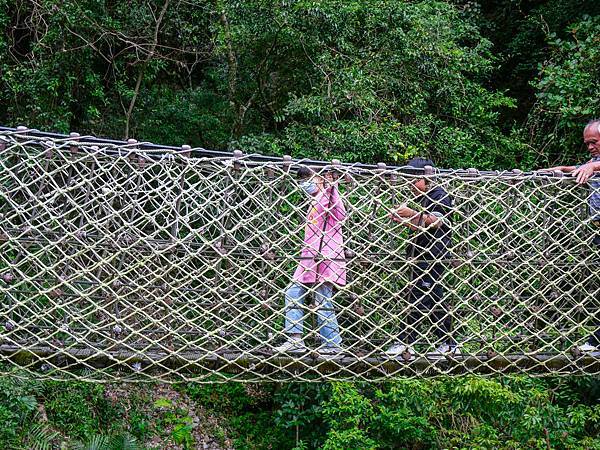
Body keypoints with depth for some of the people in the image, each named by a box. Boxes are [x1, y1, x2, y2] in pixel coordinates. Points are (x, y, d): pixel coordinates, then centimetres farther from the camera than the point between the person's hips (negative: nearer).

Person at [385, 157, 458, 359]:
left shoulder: (439, 195, -6)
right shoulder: (423, 199, 22)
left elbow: (436, 221, -21)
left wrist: (412, 214, -31)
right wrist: (402, 221, 9)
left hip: (432, 256, -10)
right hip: (423, 256, 10)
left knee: (420, 298, -13)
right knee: (434, 300, 9)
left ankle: (405, 342, -16)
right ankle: (449, 344, 12)